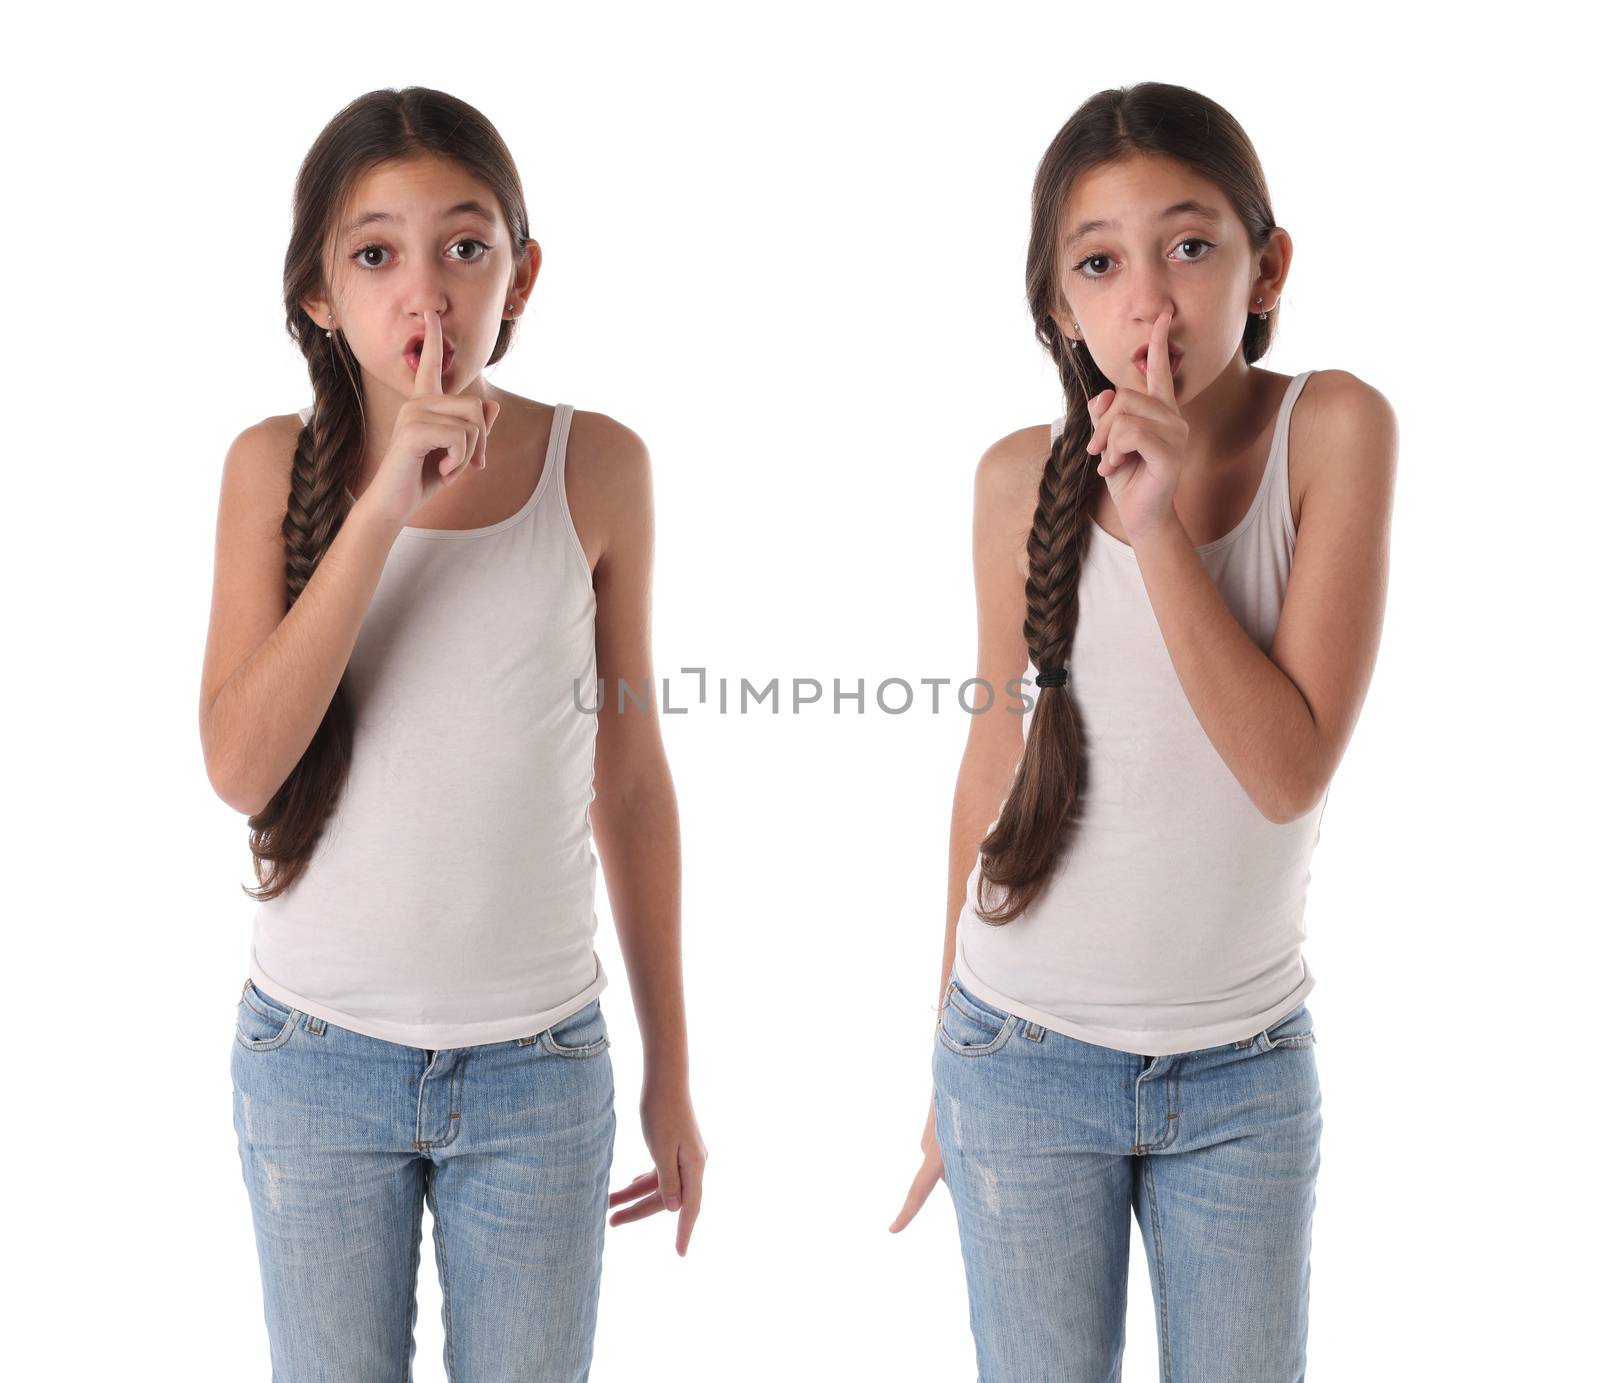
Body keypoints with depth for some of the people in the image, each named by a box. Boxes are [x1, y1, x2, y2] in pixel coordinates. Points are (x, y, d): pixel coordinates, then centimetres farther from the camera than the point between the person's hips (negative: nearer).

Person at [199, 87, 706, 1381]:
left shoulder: (597, 467, -6)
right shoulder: (276, 465, -5)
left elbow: (629, 776, 1)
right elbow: (241, 766, -16)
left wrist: (672, 1073, 5)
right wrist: (386, 506, -24)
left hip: (538, 1066, 0)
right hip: (314, 1058, 1)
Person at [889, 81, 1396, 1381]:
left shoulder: (1335, 430, -11)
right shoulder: (1023, 479, -7)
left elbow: (1290, 770, -17)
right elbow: (1000, 746, 4)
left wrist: (1160, 529, -25)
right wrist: (952, 1047, 11)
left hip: (1247, 1069, 0)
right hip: (1026, 1055, 0)